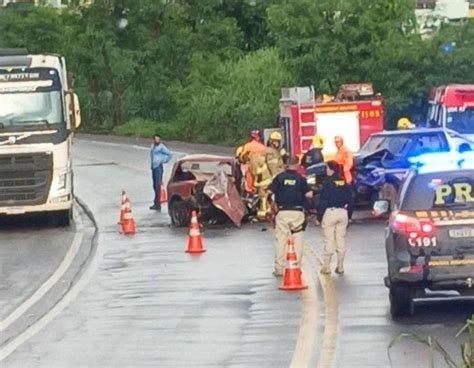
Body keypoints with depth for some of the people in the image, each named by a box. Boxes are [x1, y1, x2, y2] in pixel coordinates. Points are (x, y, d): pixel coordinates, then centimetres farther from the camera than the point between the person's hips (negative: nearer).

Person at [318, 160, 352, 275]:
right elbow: (350, 200, 8)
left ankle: (326, 267, 1)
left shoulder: (327, 182, -11)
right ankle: (340, 267, 12)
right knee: (341, 240, 10)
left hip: (330, 211, -5)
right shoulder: (344, 183, 6)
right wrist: (347, 211, 14)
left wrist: (319, 216, -7)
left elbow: (323, 201, -12)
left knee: (329, 240, 0)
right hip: (343, 213, 5)